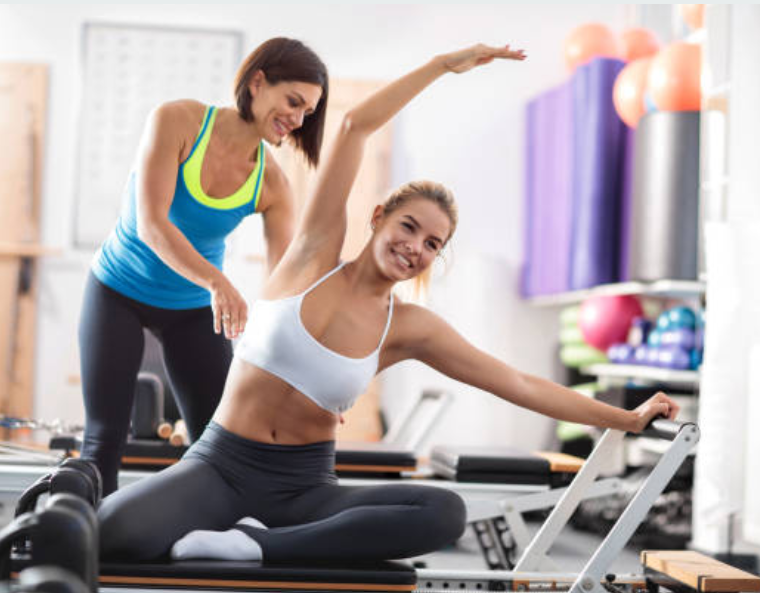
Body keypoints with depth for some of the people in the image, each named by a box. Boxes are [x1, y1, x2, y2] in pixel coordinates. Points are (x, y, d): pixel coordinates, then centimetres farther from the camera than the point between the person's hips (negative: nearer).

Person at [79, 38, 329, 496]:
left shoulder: (272, 184, -12)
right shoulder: (177, 122, -21)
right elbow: (150, 223, -31)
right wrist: (217, 281, -46)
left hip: (194, 310, 3)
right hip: (119, 293, -3)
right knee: (105, 439, -5)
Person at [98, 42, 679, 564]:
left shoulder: (409, 328, 2)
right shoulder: (318, 252, -2)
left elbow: (521, 385, 6)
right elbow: (356, 125, -9)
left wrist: (628, 418, 6)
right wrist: (443, 64, -5)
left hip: (303, 488, 4)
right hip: (220, 467, -3)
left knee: (446, 513, -29)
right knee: (114, 531, -37)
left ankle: (257, 545, -23)